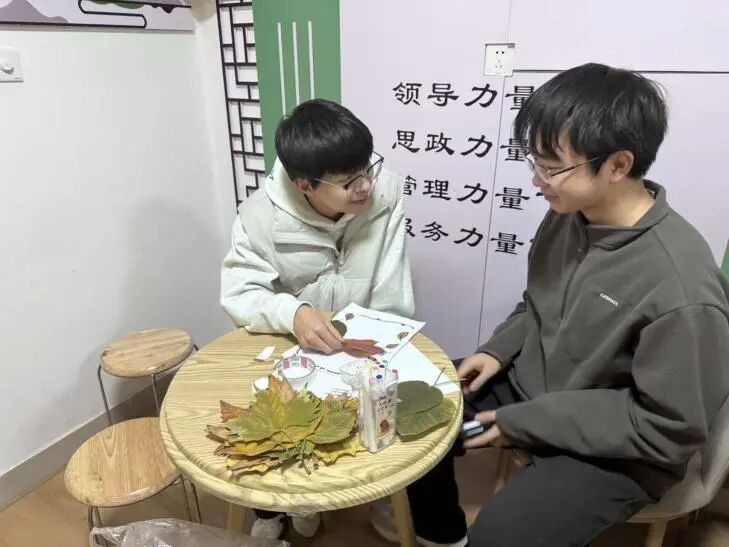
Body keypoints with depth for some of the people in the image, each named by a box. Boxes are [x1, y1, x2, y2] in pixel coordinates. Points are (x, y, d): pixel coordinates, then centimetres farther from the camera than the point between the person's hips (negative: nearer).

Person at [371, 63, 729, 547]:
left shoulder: (682, 290, -29)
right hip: (530, 386, 7)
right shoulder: (570, 216, -8)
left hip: (613, 448, -6)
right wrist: (500, 350, -7)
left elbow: (670, 430, -21)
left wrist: (522, 422, -20)